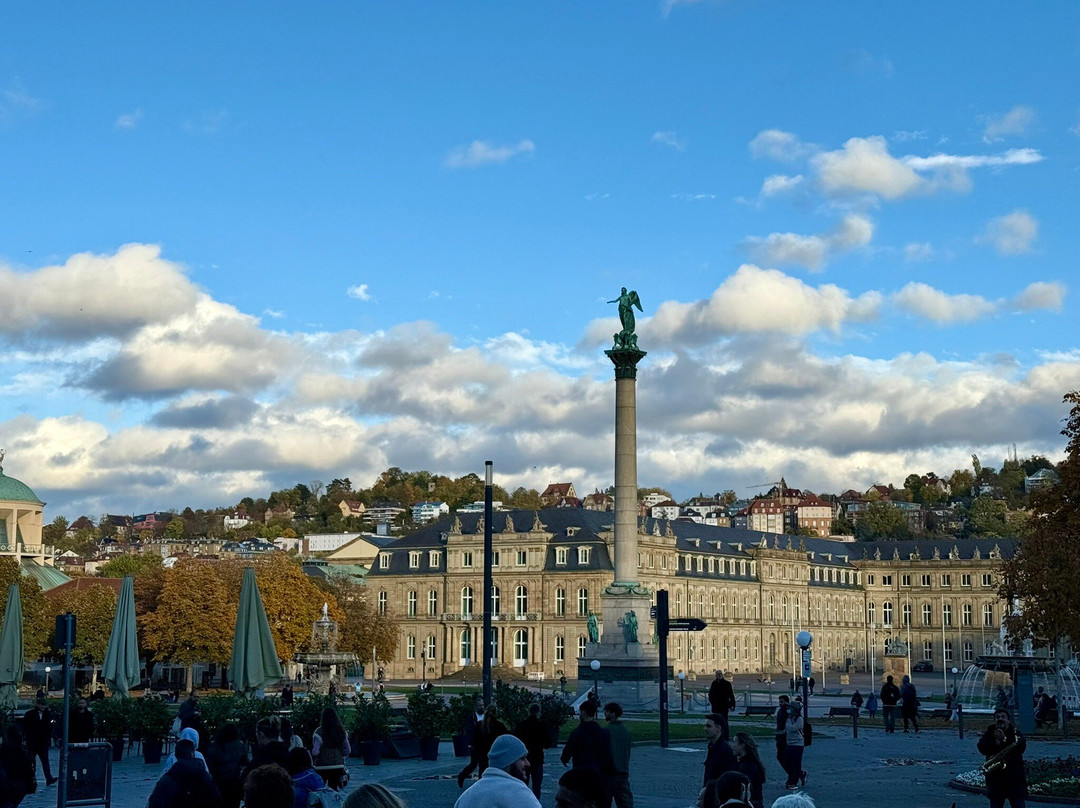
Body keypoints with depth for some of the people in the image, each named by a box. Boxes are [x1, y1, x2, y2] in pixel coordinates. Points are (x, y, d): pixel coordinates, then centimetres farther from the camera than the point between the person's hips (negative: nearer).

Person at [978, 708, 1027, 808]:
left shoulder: (1015, 732, 4)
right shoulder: (989, 733, 9)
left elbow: (1021, 747, -14)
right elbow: (981, 747, -7)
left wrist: (1004, 739, -20)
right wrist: (995, 743, -21)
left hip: (1014, 777, -2)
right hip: (995, 777, 2)